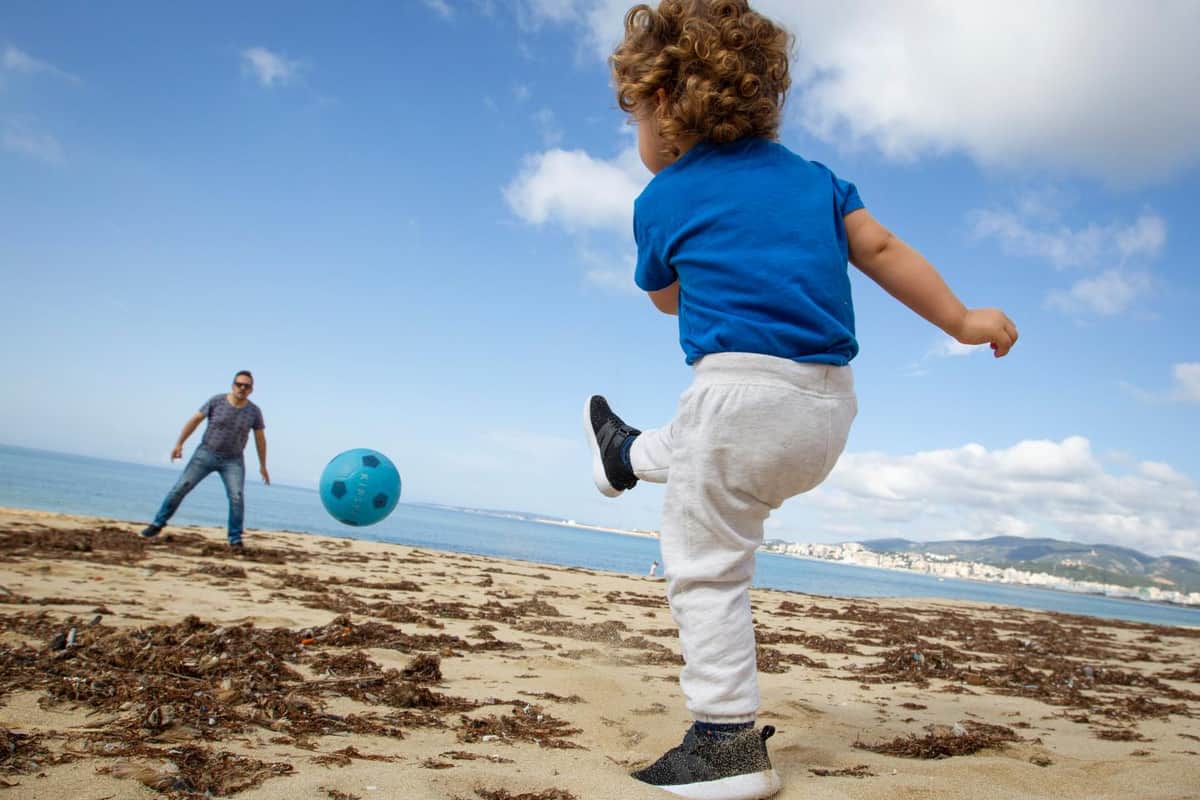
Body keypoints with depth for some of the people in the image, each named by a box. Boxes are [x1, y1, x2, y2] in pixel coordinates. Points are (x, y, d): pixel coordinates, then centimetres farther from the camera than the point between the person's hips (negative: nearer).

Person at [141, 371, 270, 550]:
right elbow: (194, 420, -2)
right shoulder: (216, 401, -10)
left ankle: (235, 539, -6)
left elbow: (260, 438, 4)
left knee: (237, 497, -16)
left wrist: (262, 466, 7)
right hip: (206, 454, 0)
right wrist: (179, 444, -4)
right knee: (181, 487, -4)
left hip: (233, 461, 0)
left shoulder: (254, 411, -6)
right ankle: (158, 524, 11)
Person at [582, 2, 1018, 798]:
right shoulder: (813, 175, 14)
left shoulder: (662, 199, 1)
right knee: (695, 437, 34)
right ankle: (629, 456, 62)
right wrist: (961, 319, 14)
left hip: (746, 395, -7)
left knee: (706, 566, 3)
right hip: (831, 410, 7)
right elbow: (880, 248, 9)